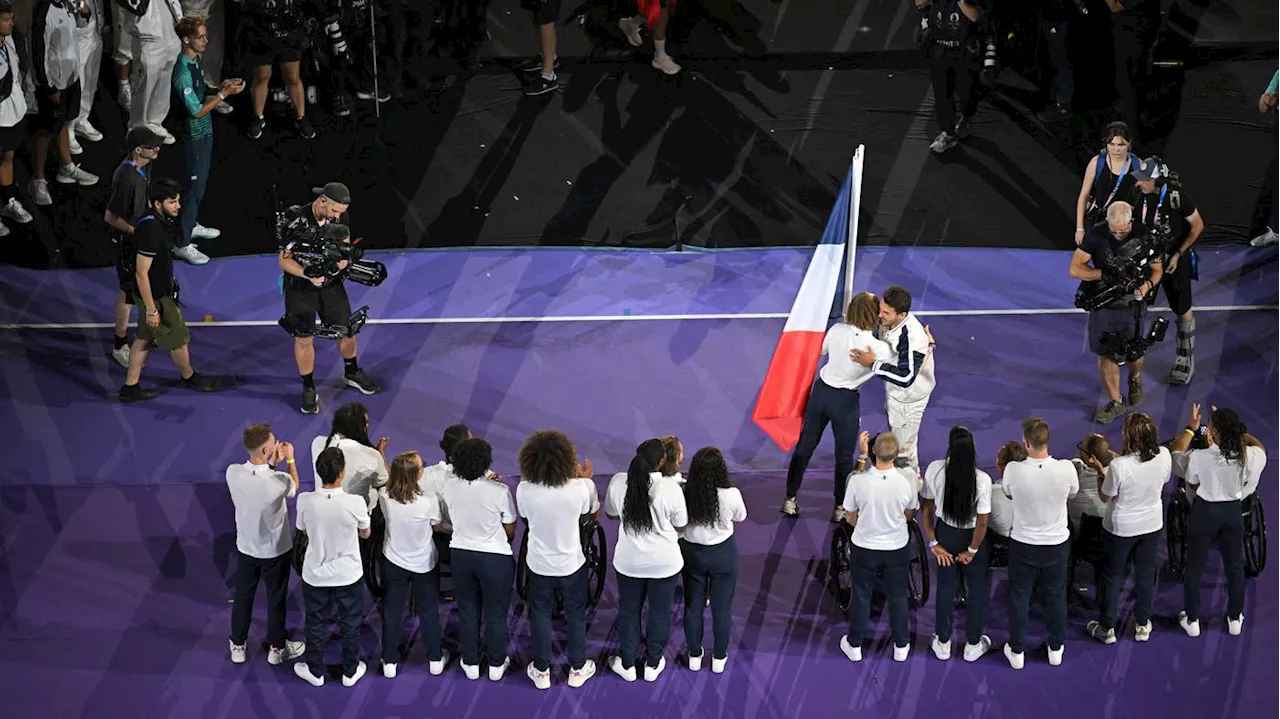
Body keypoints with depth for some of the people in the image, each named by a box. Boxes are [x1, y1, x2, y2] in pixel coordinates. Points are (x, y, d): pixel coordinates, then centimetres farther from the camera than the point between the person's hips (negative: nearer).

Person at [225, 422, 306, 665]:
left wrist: (271, 463, 4)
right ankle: (276, 648, 36)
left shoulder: (233, 473, -22)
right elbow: (294, 487, -6)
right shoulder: (278, 481, -32)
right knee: (276, 599, 18)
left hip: (246, 547, 3)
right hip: (276, 550, -3)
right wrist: (290, 459, 8)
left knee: (243, 597, 22)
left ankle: (238, 646, 39)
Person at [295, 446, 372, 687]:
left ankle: (315, 671, 37)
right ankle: (350, 671, 35)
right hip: (348, 574, -1)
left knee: (316, 623, 21)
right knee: (350, 623, 20)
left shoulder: (305, 501, -21)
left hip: (315, 574, 1)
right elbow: (365, 534, -5)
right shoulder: (356, 503, -25)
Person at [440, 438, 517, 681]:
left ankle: (470, 663, 30)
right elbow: (510, 530, -10)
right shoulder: (500, 491, -21)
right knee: (496, 614, 14)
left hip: (461, 554, 3)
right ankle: (496, 665, 28)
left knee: (467, 611, 19)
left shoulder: (449, 487, -11)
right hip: (495, 557, -3)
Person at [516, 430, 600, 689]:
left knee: (540, 615, 20)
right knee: (575, 614, 20)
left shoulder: (524, 489, -22)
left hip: (539, 564, 1)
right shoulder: (580, 488, -24)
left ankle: (541, 671, 30)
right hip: (572, 564, -1)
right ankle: (577, 668, 33)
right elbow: (592, 515, -3)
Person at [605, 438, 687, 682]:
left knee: (628, 610, 20)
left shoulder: (618, 482, -14)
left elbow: (611, 513, 5)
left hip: (629, 560, 2)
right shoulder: (670, 488, -21)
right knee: (660, 612, 17)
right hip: (664, 561, -2)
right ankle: (653, 664, 32)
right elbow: (680, 526, -7)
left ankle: (627, 664, 31)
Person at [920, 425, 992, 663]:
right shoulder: (982, 480, -27)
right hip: (972, 537, -2)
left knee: (945, 588, 21)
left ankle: (943, 643, 34)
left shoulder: (934, 470, -21)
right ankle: (973, 645, 33)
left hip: (946, 534, 2)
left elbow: (926, 509, -11)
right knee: (977, 590, 19)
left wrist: (933, 543, -1)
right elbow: (983, 522, -22)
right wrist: (972, 551, -7)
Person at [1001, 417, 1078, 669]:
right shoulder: (1066, 469, -22)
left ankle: (1016, 651, 30)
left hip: (1023, 544, -1)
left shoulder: (1013, 470, -24)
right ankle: (1056, 648, 36)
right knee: (1056, 596, 21)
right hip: (1057, 543, 1)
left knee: (1019, 597, 17)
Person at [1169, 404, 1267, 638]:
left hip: (1204, 513, -2)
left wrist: (1191, 428, 1)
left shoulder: (1198, 458, -29)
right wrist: (1234, 429, 5)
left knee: (1195, 568, 17)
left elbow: (1175, 453, -6)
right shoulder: (1248, 456, -21)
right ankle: (1235, 619, 35)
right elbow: (1259, 447, 5)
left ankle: (1192, 620, 28)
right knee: (1235, 566, 21)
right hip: (1233, 513, 3)